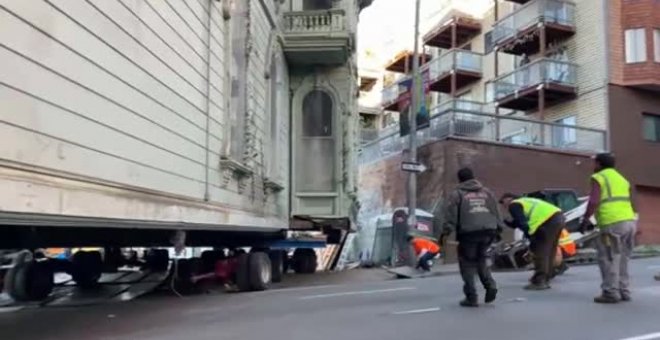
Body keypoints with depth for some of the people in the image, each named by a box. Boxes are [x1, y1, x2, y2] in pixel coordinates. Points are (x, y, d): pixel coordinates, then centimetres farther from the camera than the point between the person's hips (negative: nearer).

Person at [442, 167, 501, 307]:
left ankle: (471, 297, 5)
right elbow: (496, 212, 18)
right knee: (481, 258, 24)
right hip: (488, 231, 5)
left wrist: (446, 231, -6)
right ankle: (490, 284, 6)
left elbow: (450, 215, -3)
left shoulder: (457, 194, 7)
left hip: (469, 232, -4)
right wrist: (497, 229, 21)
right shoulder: (486, 192, 20)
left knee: (467, 263, 6)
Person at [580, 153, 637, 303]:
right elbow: (627, 202, 24)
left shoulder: (598, 178, 0)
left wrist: (585, 220, -3)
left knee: (608, 259, -1)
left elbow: (593, 202, -12)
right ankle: (624, 291, 19)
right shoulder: (622, 179, 25)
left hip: (612, 223, -8)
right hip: (629, 221, 8)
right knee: (621, 259, 16)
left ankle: (611, 293, 0)